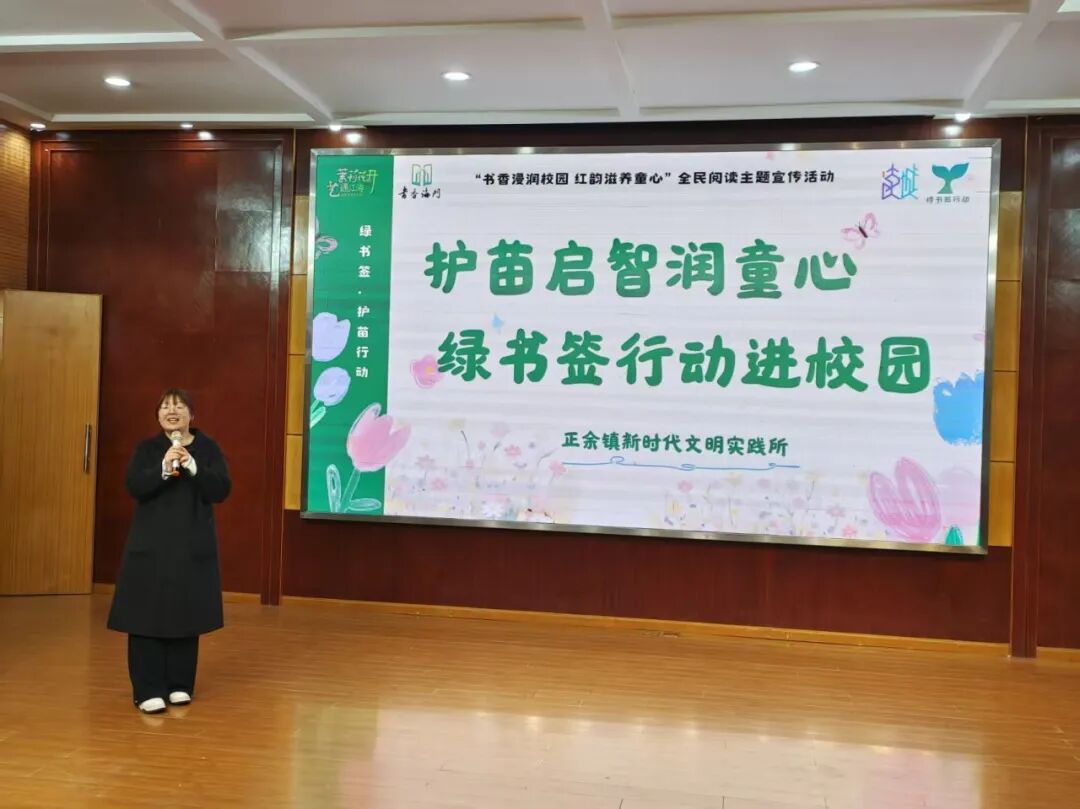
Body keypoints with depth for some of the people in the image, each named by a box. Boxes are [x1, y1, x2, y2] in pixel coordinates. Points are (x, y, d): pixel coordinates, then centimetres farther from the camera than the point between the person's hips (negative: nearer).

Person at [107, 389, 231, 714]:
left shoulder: (208, 448, 3)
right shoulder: (146, 449, 4)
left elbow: (221, 490, -8)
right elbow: (134, 487, -10)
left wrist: (192, 467, -21)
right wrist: (164, 468, -25)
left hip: (193, 546, 0)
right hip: (151, 545, 0)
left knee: (186, 616, 6)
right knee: (147, 617, -3)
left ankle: (180, 685, 18)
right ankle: (148, 691, 3)